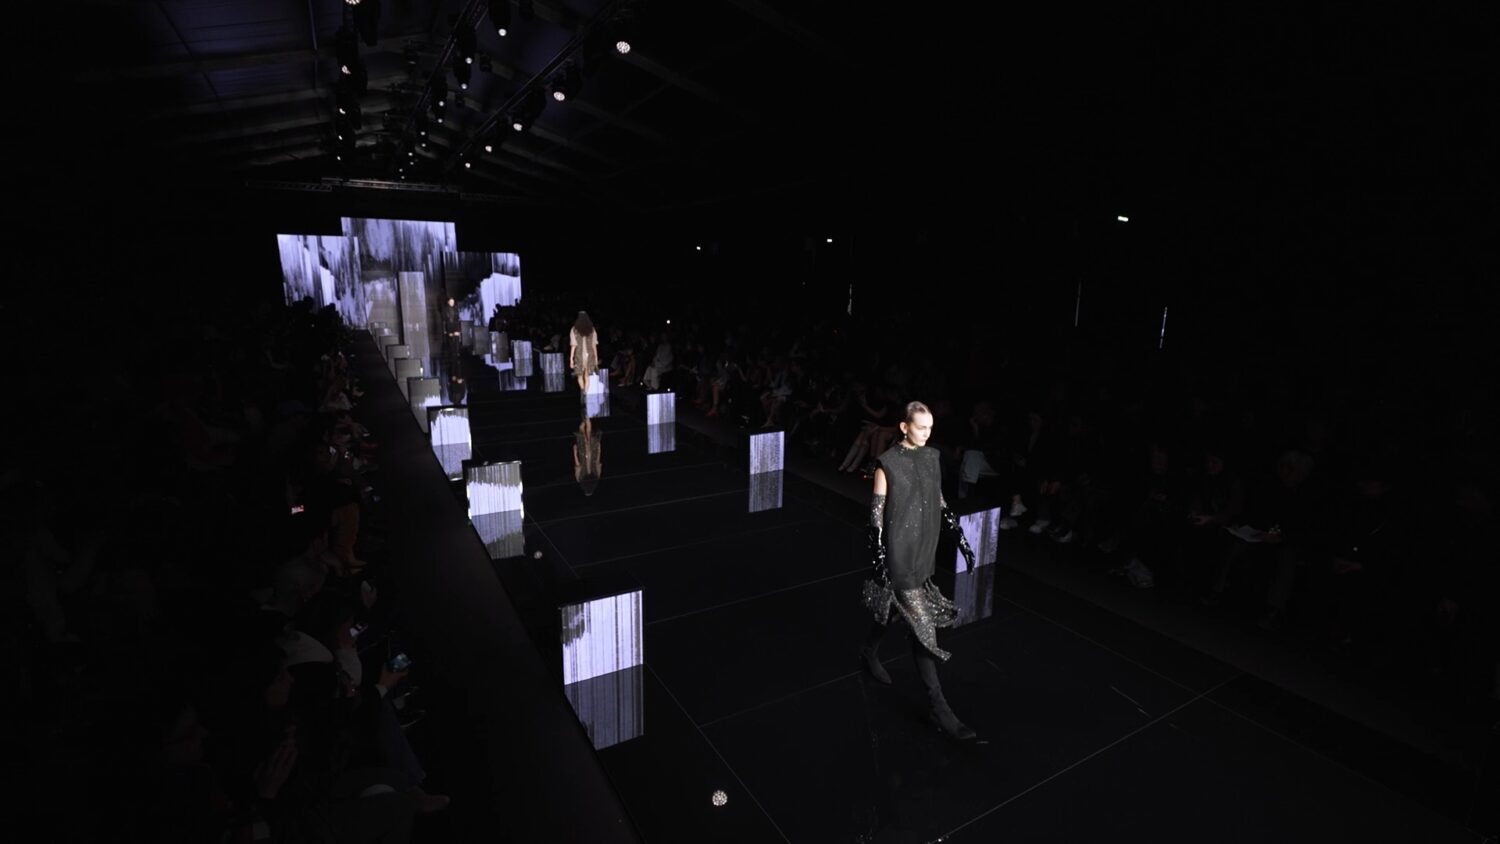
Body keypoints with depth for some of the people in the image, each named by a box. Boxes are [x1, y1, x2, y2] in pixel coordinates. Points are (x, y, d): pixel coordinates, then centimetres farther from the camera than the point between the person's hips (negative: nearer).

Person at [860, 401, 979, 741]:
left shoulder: (931, 457, 5)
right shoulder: (888, 463, -14)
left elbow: (939, 503, 13)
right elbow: (876, 512, -12)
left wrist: (960, 538, 8)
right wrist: (879, 559, -16)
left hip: (924, 550, 7)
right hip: (899, 553, -7)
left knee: (894, 607, 21)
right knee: (922, 623, -5)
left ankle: (869, 653, 47)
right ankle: (939, 707, 5)